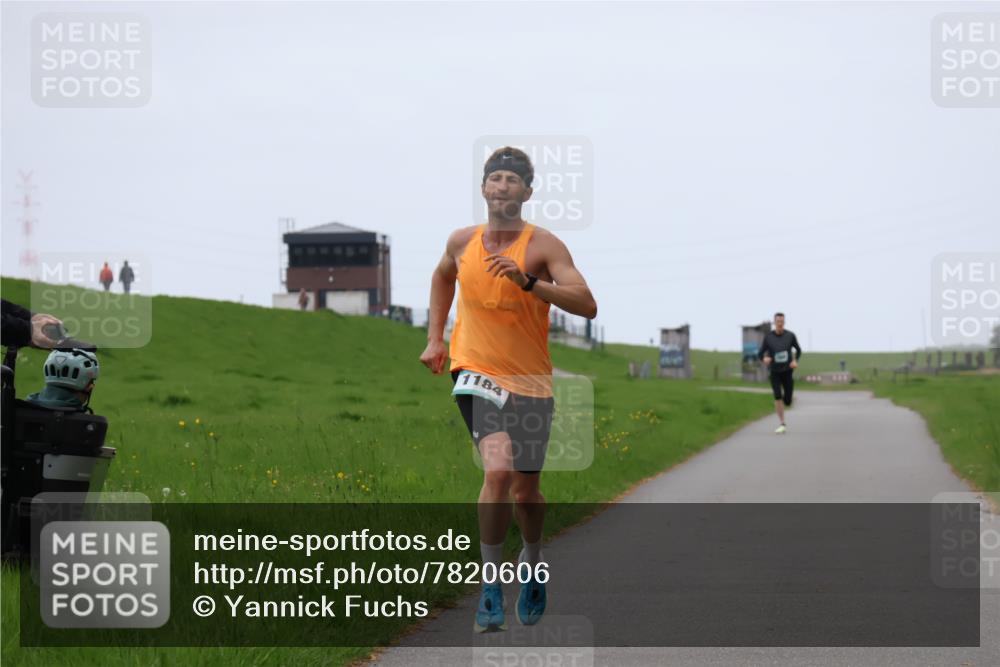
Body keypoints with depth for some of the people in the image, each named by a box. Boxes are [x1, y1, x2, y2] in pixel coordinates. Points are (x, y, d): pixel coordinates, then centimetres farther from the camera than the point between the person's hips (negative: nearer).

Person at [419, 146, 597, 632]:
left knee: (526, 492, 11)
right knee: (499, 470, -23)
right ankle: (489, 585, -14)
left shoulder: (543, 246, -10)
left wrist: (528, 281, -32)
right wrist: (435, 337, 19)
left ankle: (532, 559, 44)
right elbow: (442, 277, 25)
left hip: (530, 381, 0)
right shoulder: (462, 242, 0)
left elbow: (586, 305, -22)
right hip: (476, 372, 0)